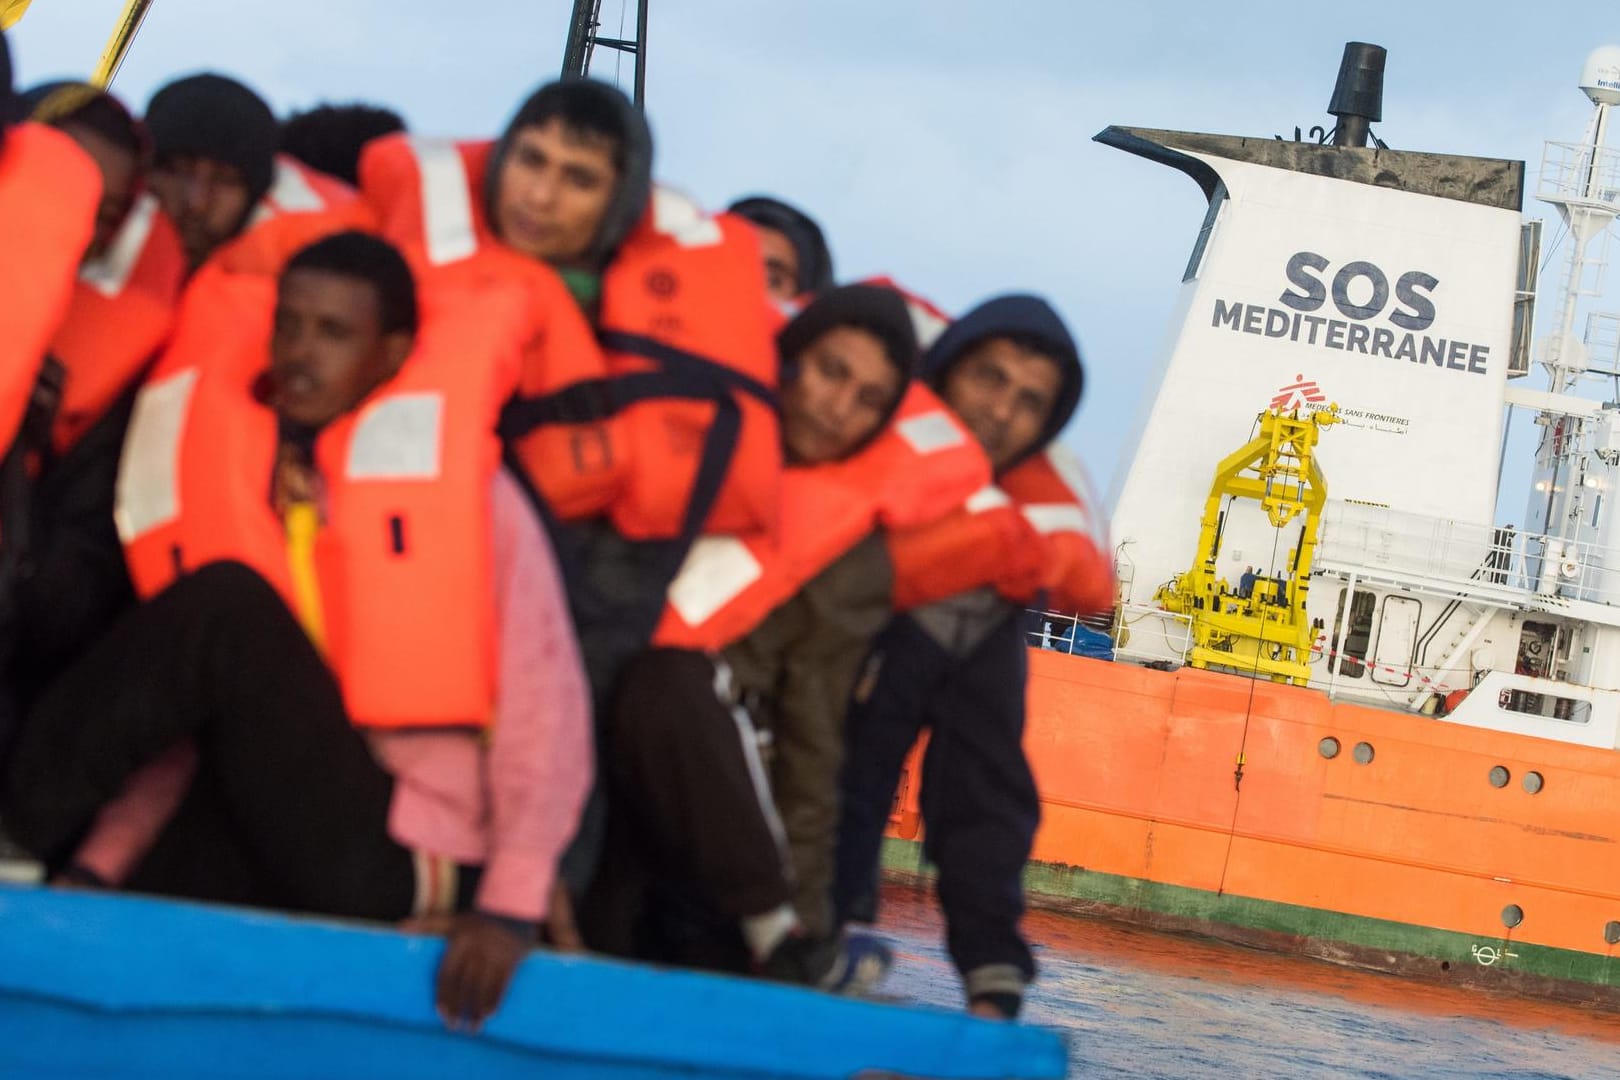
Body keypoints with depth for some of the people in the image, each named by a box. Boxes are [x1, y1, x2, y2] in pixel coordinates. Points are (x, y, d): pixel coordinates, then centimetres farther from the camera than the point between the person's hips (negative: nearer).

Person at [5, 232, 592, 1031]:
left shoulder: (463, 486, -4)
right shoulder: (228, 477, 10)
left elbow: (544, 703, -9)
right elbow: (183, 716, 8)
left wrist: (510, 907, -20)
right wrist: (95, 865, -6)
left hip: (395, 864, -5)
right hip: (273, 840, 5)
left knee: (227, 606, -22)